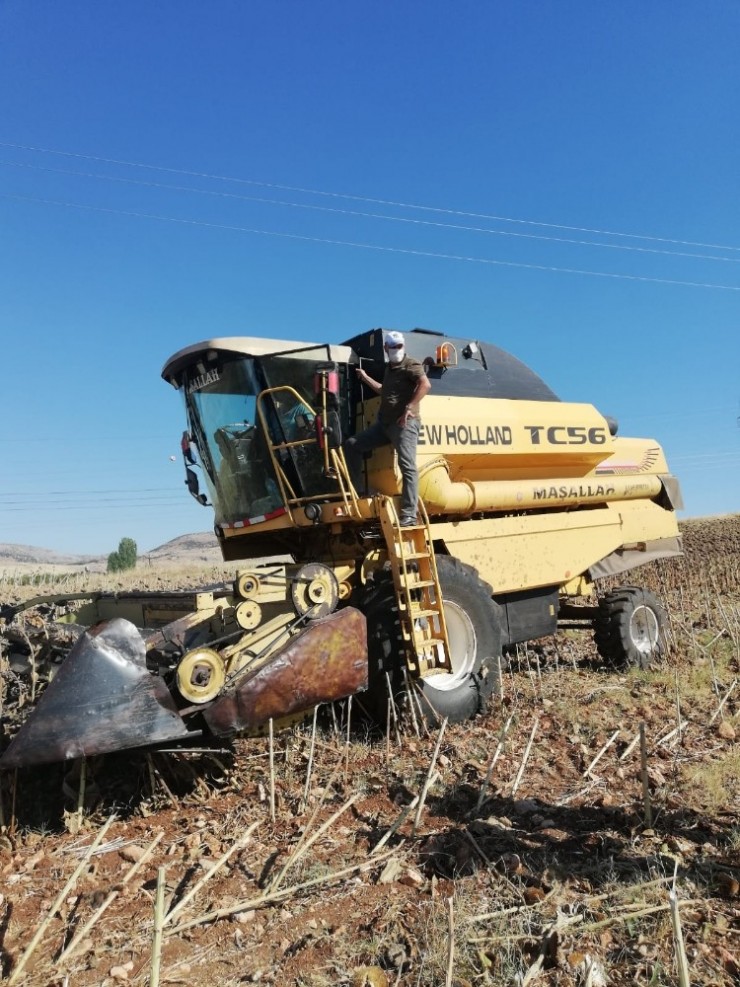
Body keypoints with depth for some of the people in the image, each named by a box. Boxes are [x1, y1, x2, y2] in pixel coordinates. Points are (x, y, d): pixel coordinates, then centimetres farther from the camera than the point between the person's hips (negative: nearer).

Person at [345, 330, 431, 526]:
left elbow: (425, 384, -24)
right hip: (385, 423, 9)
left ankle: (409, 515, -16)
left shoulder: (410, 365, -4)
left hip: (404, 423, -9)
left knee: (407, 467, -13)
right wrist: (365, 378, 40)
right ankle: (355, 487, 12)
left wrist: (410, 407, -29)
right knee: (352, 443, 9)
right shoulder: (389, 368, 22)